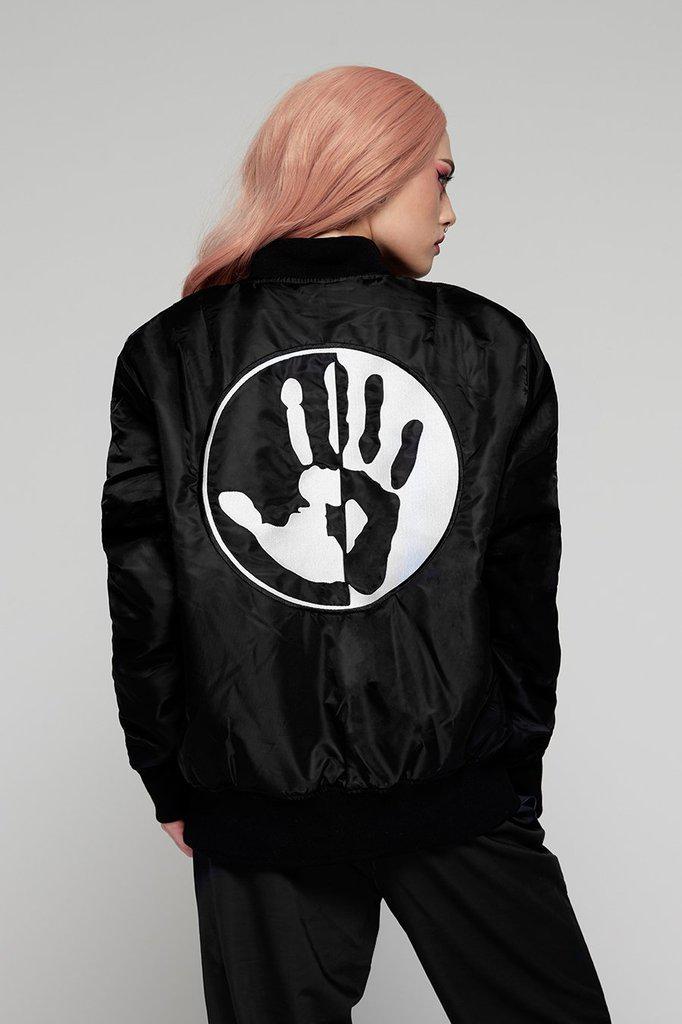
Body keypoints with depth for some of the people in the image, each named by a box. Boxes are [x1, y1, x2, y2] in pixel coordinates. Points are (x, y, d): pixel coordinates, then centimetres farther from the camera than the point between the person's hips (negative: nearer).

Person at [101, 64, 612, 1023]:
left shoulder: (166, 357, -2)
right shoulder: (495, 348, -4)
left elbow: (142, 599, 0)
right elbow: (525, 591, 1)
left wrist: (171, 783, 11)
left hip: (253, 805, 1)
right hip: (459, 797, 0)